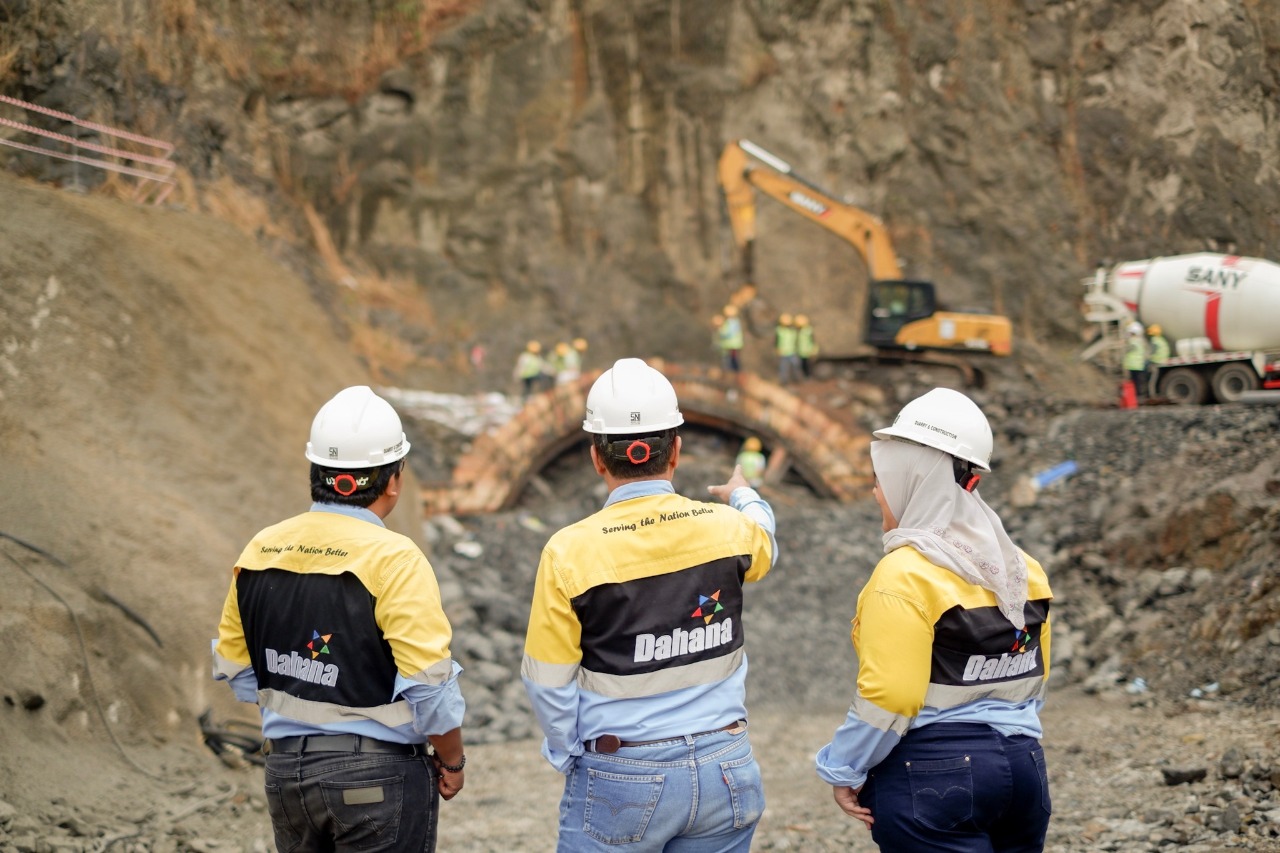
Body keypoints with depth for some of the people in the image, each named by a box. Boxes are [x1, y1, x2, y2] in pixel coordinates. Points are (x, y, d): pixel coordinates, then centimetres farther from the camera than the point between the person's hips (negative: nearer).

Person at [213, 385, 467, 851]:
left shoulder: (260, 551, 2)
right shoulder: (393, 559, -17)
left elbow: (234, 667, 10)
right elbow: (430, 684, -17)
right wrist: (451, 760, -2)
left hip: (286, 769, 6)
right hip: (379, 775, -6)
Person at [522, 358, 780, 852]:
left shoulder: (570, 552, -14)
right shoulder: (729, 529, -3)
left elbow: (547, 682, -8)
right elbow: (765, 545, 24)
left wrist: (572, 761, 10)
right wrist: (744, 497, 47)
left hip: (622, 778, -3)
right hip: (723, 773, 3)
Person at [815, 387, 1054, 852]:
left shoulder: (906, 574, -16)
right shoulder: (1021, 571, 8)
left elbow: (889, 699, -18)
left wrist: (843, 769, -5)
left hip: (932, 776, -7)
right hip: (1022, 766, 8)